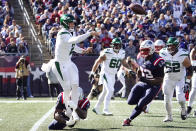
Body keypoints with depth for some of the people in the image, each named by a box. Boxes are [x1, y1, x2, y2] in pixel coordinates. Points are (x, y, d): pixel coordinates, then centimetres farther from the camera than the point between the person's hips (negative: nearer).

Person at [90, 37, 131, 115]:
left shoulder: (122, 53, 0)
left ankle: (96, 108, 30)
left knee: (105, 92, 15)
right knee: (110, 90, -19)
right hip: (105, 74, -7)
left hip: (113, 75, 7)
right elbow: (98, 62, -11)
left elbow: (124, 63, 16)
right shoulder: (107, 53, -18)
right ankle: (105, 110, -17)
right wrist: (92, 72, -11)